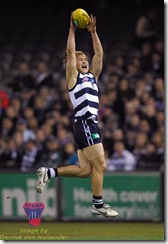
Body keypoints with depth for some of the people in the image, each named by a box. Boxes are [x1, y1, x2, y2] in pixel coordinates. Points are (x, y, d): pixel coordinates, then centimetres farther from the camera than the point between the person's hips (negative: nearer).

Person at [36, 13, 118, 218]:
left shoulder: (92, 76, 20)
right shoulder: (73, 76, 3)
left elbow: (99, 54, 16)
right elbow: (70, 52, -6)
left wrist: (93, 32, 11)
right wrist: (72, 29, -3)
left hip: (90, 125, 8)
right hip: (85, 125, -8)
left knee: (85, 170, 5)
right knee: (100, 166, -9)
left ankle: (48, 173, 9)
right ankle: (98, 205, -4)